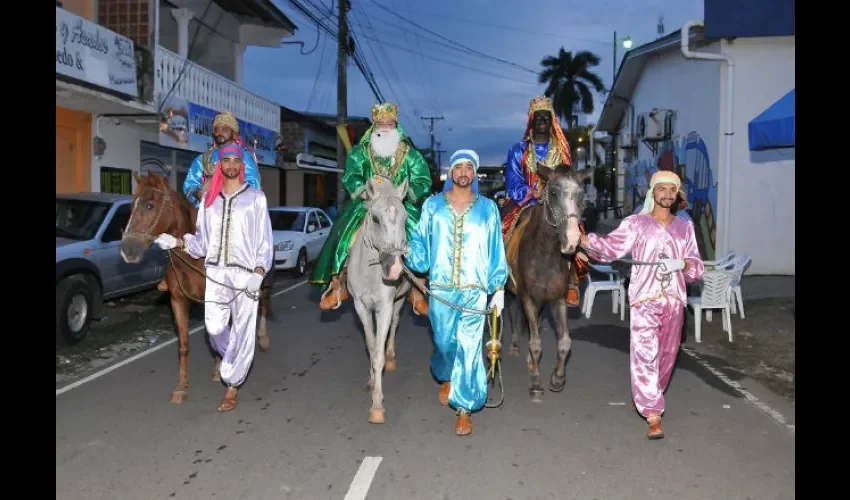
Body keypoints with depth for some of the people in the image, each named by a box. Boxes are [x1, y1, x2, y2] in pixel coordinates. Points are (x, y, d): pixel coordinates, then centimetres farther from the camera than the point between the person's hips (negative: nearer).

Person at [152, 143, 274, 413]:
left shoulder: (256, 197, 1)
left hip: (246, 272, -3)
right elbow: (202, 240, 12)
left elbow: (265, 239, -2)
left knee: (242, 329, 1)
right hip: (216, 271, 3)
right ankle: (235, 361, 33)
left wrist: (259, 272, -13)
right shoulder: (209, 197, 10)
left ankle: (232, 386, 14)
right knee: (214, 327, 1)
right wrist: (177, 242, -5)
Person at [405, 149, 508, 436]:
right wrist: (407, 252, -14)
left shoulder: (488, 208, 5)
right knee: (445, 342, 12)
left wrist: (499, 287, 2)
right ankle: (446, 378, 45)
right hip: (440, 288, 1)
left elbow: (496, 250, 5)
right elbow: (421, 242, 6)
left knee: (469, 347, -3)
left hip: (474, 289, -1)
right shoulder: (433, 205, 6)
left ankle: (464, 409, 8)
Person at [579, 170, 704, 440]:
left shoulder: (685, 227, 12)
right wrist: (584, 239, -28)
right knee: (645, 353, -11)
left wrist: (683, 264, -12)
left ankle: (650, 396, 39)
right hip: (645, 297, -4)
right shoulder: (636, 223, 1)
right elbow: (611, 246, -11)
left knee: (667, 353, 14)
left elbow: (697, 265, 12)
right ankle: (653, 415, -8)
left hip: (674, 299, 4)